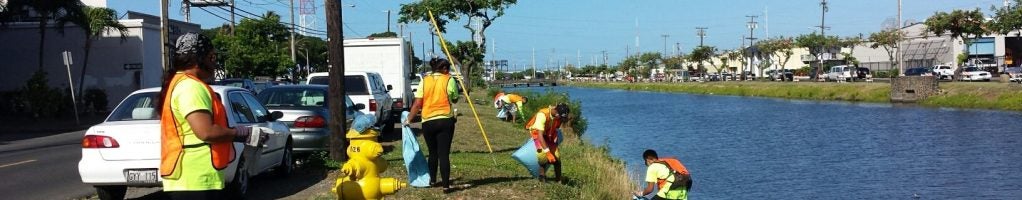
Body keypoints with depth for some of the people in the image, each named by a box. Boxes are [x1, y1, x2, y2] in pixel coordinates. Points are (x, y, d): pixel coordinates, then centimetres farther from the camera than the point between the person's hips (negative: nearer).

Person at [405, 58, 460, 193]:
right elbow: (455, 100, 10)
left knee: (433, 153, 18)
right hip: (445, 121, -3)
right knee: (444, 154, -4)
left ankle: (432, 180, 29)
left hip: (427, 121, 3)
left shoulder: (425, 81, 6)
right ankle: (446, 185, -7)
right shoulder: (449, 80, -1)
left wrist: (409, 119, 12)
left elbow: (417, 104, 2)